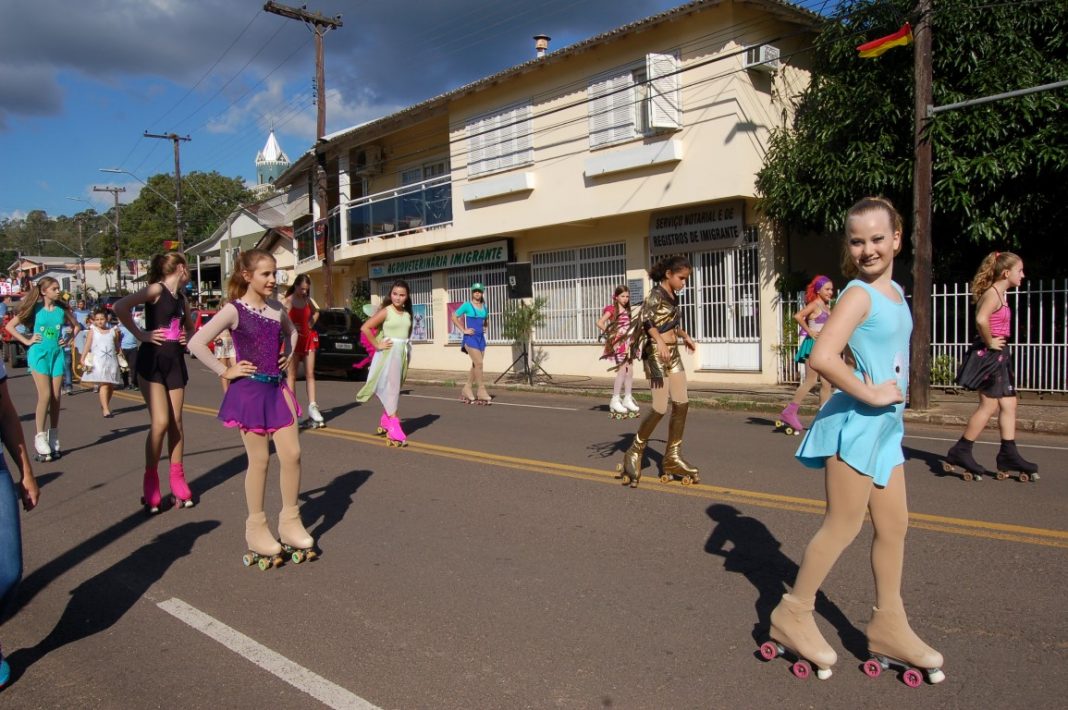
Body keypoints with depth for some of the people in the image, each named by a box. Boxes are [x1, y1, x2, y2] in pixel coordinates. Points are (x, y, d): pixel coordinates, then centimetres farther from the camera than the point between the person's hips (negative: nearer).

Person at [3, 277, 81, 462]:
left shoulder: (62, 309, 6)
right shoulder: (35, 309, -2)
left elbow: (76, 326, 22)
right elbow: (10, 326, 1)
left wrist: (68, 340, 8)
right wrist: (27, 340, -5)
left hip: (57, 354, 3)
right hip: (39, 354, -3)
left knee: (56, 397, 4)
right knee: (45, 395, -11)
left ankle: (54, 439, 13)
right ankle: (40, 438, -2)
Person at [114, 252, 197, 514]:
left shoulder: (181, 297, 14)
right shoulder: (157, 290, -9)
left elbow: (190, 326, 30)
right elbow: (120, 307, -23)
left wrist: (186, 337, 9)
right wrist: (140, 334, -17)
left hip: (175, 362, 7)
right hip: (152, 360, -7)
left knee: (176, 422, 6)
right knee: (160, 422, -13)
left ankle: (177, 482, 14)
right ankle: (151, 485, 2)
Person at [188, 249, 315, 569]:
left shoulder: (277, 308, 7)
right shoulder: (234, 310, -10)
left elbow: (292, 333, 28)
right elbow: (196, 343, -17)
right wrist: (224, 371, -14)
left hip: (278, 388, 5)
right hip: (249, 390, -5)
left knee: (292, 454, 1)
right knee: (259, 460, 2)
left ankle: (290, 520, 16)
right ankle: (256, 527, 18)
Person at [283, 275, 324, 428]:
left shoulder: (307, 300, 9)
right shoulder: (288, 301, -9)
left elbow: (316, 312, 26)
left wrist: (311, 324, 10)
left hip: (308, 338, 6)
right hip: (294, 340, -6)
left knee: (310, 374, 1)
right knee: (292, 376, 0)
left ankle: (312, 407, 0)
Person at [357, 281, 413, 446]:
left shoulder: (407, 314, 8)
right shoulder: (386, 312, -9)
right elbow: (365, 328, -14)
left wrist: (405, 344, 11)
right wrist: (377, 345, -12)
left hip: (403, 352, 6)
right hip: (389, 352, -6)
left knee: (395, 389, 14)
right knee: (391, 389, -10)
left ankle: (385, 421, 30)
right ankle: (394, 428, -12)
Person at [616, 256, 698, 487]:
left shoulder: (673, 296, 14)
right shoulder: (656, 294, -12)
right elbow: (646, 317, -31)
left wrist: (685, 336, 40)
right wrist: (659, 341, -45)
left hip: (673, 354, 9)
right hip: (656, 355, -9)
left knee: (682, 404, 5)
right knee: (660, 408, -11)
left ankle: (673, 456, 14)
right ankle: (635, 452, 6)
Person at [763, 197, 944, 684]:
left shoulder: (895, 291, 11)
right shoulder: (859, 294, -15)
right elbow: (821, 356, -30)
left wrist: (891, 400, 11)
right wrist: (869, 395, -20)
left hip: (886, 424, 9)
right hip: (858, 421, -8)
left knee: (894, 525, 13)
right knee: (843, 525, -1)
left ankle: (888, 629, 27)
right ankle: (793, 615, 14)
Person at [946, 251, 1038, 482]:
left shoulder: (1001, 294, 15)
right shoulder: (993, 293, -15)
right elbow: (981, 319, -34)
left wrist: (1000, 345, 11)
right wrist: (989, 343, -22)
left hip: (999, 355, 10)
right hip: (989, 355, -10)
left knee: (1009, 404, 9)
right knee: (989, 405, -5)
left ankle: (1008, 455, 13)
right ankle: (960, 452, 2)